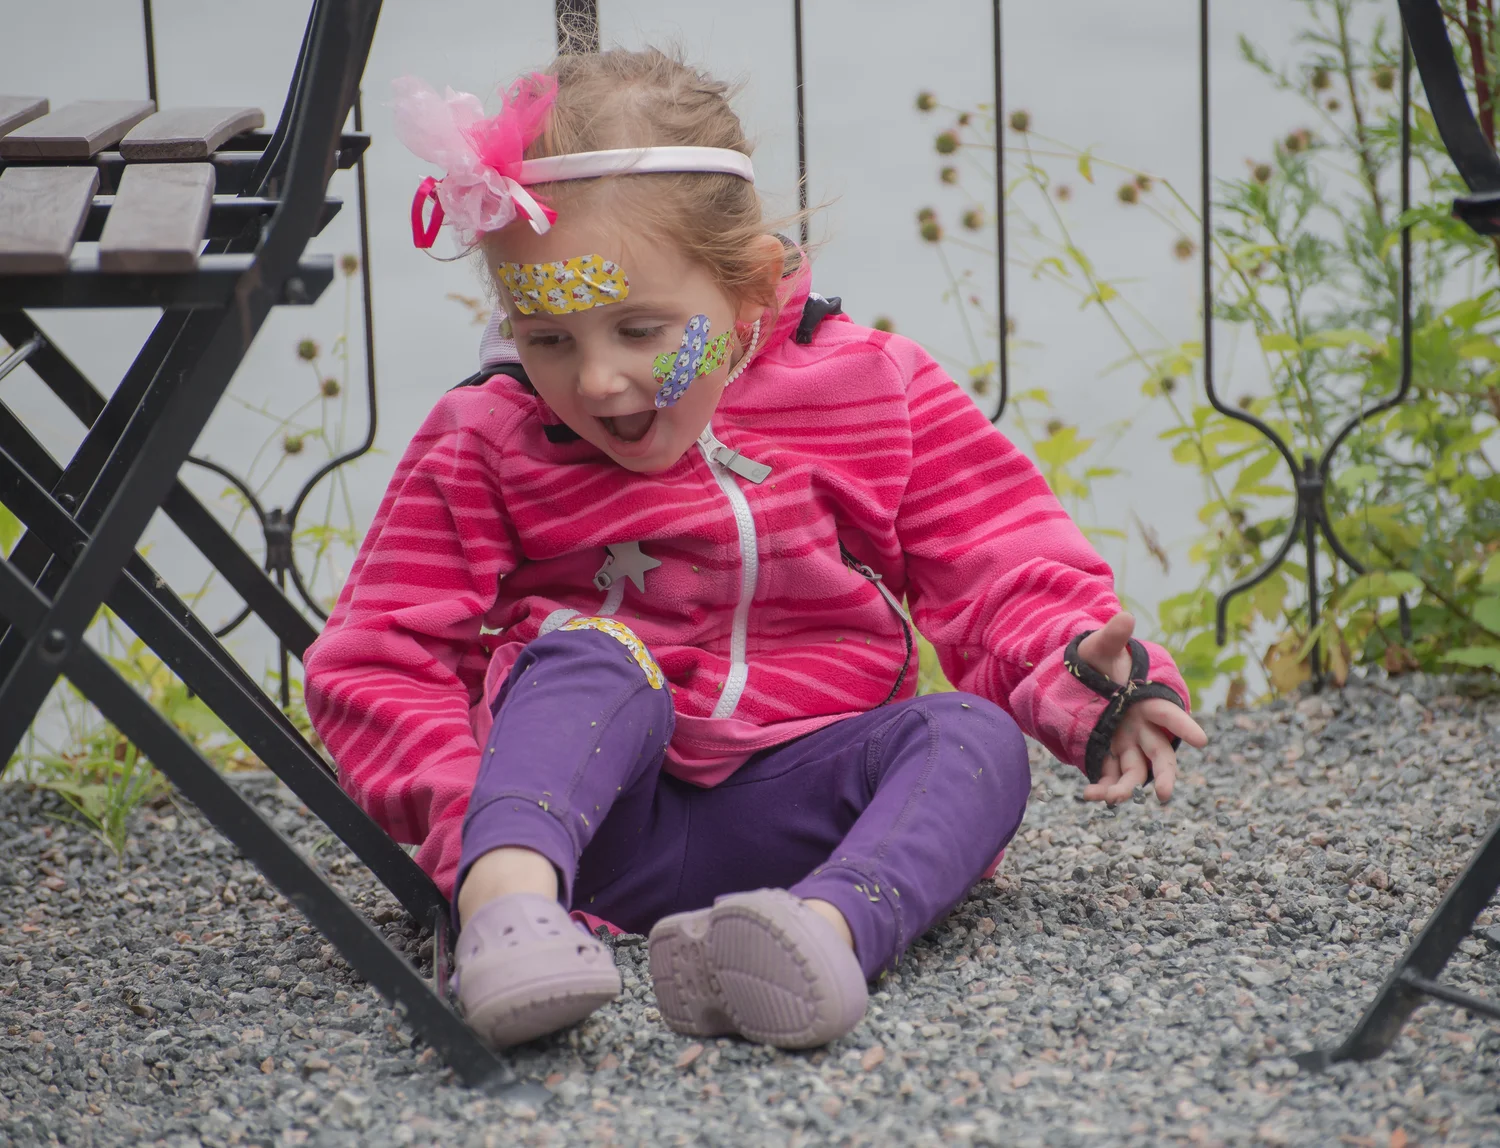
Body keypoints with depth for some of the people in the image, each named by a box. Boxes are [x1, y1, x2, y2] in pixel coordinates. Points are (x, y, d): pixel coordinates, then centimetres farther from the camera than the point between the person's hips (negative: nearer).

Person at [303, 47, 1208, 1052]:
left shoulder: (873, 393, 2)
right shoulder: (485, 446, 0)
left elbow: (1000, 574, 4)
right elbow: (380, 665, -2)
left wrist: (1082, 677, -19)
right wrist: (475, 817, -20)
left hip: (787, 813, 1)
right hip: (599, 812, -1)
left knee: (974, 738, -25)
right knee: (587, 656, -29)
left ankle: (829, 926, -55)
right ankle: (506, 898, -57)